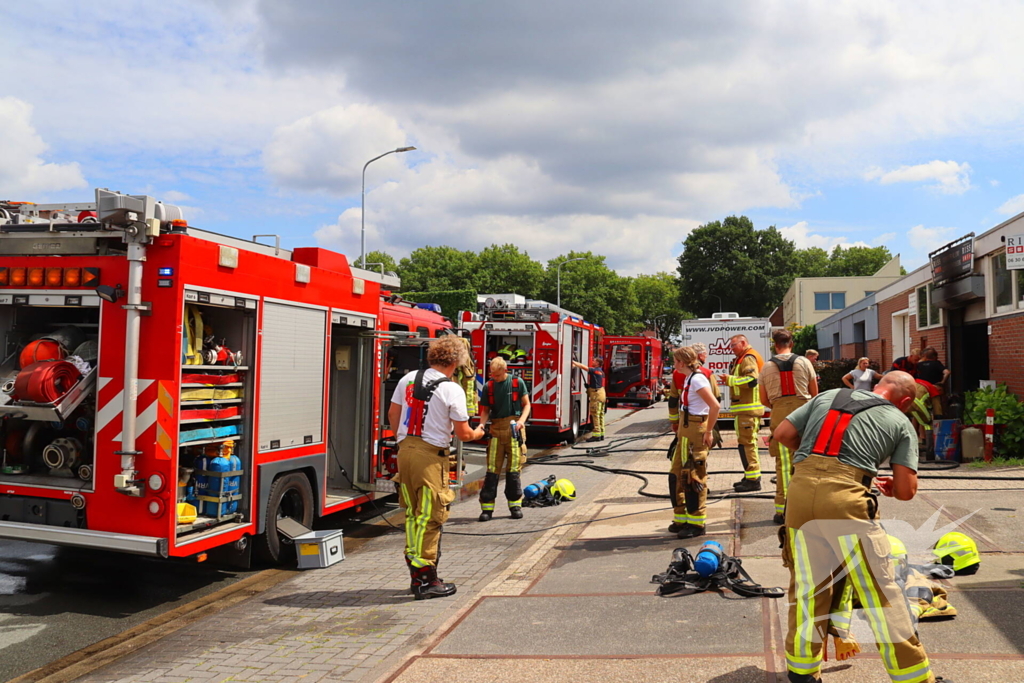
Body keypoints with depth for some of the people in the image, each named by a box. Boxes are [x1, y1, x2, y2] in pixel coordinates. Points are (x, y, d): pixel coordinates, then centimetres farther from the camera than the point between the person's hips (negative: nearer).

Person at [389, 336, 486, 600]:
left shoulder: (408, 379, 6)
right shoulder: (452, 390, -10)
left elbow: (393, 415, 14)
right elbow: (463, 433, -6)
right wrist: (478, 433, 15)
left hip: (405, 450, 6)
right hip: (431, 457, -6)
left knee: (412, 514, 16)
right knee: (429, 518, 2)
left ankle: (416, 574, 26)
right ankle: (426, 581, 9)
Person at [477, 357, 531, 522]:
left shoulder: (518, 383, 0)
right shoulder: (488, 386, 5)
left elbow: (526, 404, 4)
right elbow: (485, 410, 8)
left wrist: (522, 420, -14)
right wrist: (481, 425, -10)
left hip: (514, 430, -1)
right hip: (496, 429, 1)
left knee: (514, 469, 3)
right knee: (492, 470, -1)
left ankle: (515, 505, 14)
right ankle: (487, 507, 4)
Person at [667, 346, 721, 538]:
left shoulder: (697, 379, -17)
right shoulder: (687, 378, 13)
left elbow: (715, 405, -23)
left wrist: (709, 432, -19)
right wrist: (676, 427, 14)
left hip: (697, 429, -10)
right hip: (686, 430, 10)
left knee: (693, 477, -4)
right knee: (677, 474, 14)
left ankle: (696, 524, 5)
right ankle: (681, 519, 24)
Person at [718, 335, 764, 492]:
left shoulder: (748, 358, -12)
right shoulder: (743, 359, 22)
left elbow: (751, 380, -24)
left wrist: (730, 379, -20)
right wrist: (729, 381, 13)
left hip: (748, 408, -11)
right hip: (745, 407, 11)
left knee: (746, 443, -11)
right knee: (748, 442, 16)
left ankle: (753, 480, -9)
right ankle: (750, 477, 24)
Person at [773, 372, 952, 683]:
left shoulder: (827, 396, 22)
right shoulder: (899, 421, 15)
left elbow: (782, 433, 18)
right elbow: (906, 490, 9)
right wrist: (889, 486, 31)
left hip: (800, 491, 4)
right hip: (845, 498, -4)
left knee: (807, 586, 15)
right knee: (880, 591, 7)